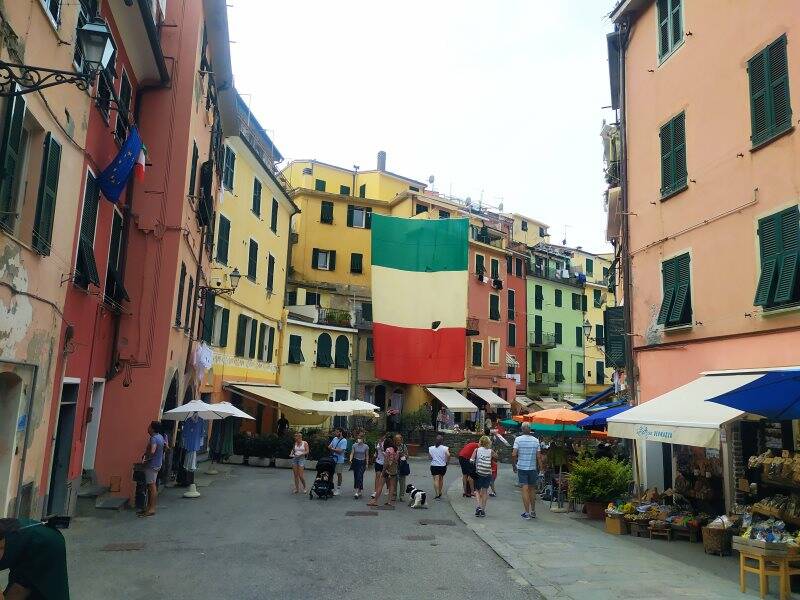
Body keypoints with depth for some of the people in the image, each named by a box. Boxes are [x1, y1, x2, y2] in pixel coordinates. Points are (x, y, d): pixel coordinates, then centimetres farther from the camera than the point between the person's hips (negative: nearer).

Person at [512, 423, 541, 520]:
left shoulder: (518, 439, -7)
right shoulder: (536, 440, 1)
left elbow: (514, 454, -13)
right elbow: (538, 456, -1)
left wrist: (514, 465, 0)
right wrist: (538, 468, 10)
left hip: (522, 467, -2)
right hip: (533, 468, 3)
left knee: (525, 489, -2)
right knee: (532, 489, 14)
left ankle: (527, 513, -4)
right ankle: (533, 511, 24)